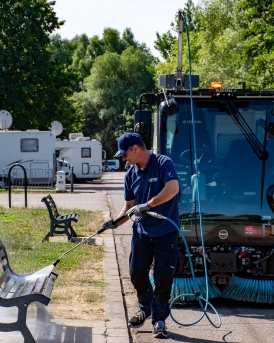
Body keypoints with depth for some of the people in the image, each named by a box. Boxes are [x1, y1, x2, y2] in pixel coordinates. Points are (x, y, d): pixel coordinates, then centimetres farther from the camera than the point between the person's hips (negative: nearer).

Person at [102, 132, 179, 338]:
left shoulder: (163, 164, -13)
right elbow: (130, 206, 12)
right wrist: (116, 222, -4)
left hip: (166, 231, -6)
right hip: (142, 232, 6)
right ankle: (146, 308, 33)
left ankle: (159, 319, 11)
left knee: (163, 277, -1)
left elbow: (173, 188, -28)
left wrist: (147, 205, -29)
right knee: (137, 274, 9)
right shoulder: (131, 175, 6)